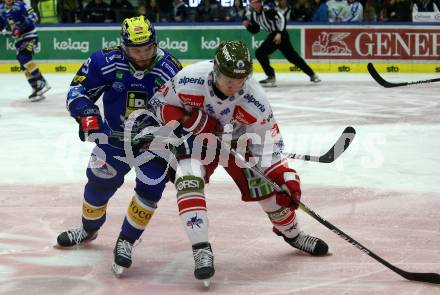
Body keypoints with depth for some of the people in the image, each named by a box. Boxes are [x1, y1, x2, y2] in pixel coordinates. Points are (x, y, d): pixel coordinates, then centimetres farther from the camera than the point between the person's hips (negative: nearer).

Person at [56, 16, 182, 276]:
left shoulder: (169, 69, -21)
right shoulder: (106, 62, -22)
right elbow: (78, 90, -13)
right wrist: (86, 113, -31)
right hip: (115, 137, 2)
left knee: (150, 190, -16)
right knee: (99, 182, 14)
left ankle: (126, 242, 3)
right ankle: (88, 229, 43)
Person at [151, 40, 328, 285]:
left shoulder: (253, 99, -29)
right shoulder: (189, 80, -33)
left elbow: (267, 138, -19)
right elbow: (161, 103, -17)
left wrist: (285, 175, -26)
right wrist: (190, 121, -31)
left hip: (237, 139, 2)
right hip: (195, 137, -1)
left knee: (266, 186, 0)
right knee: (189, 181, -27)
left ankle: (291, 233, 29)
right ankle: (201, 251, -25)